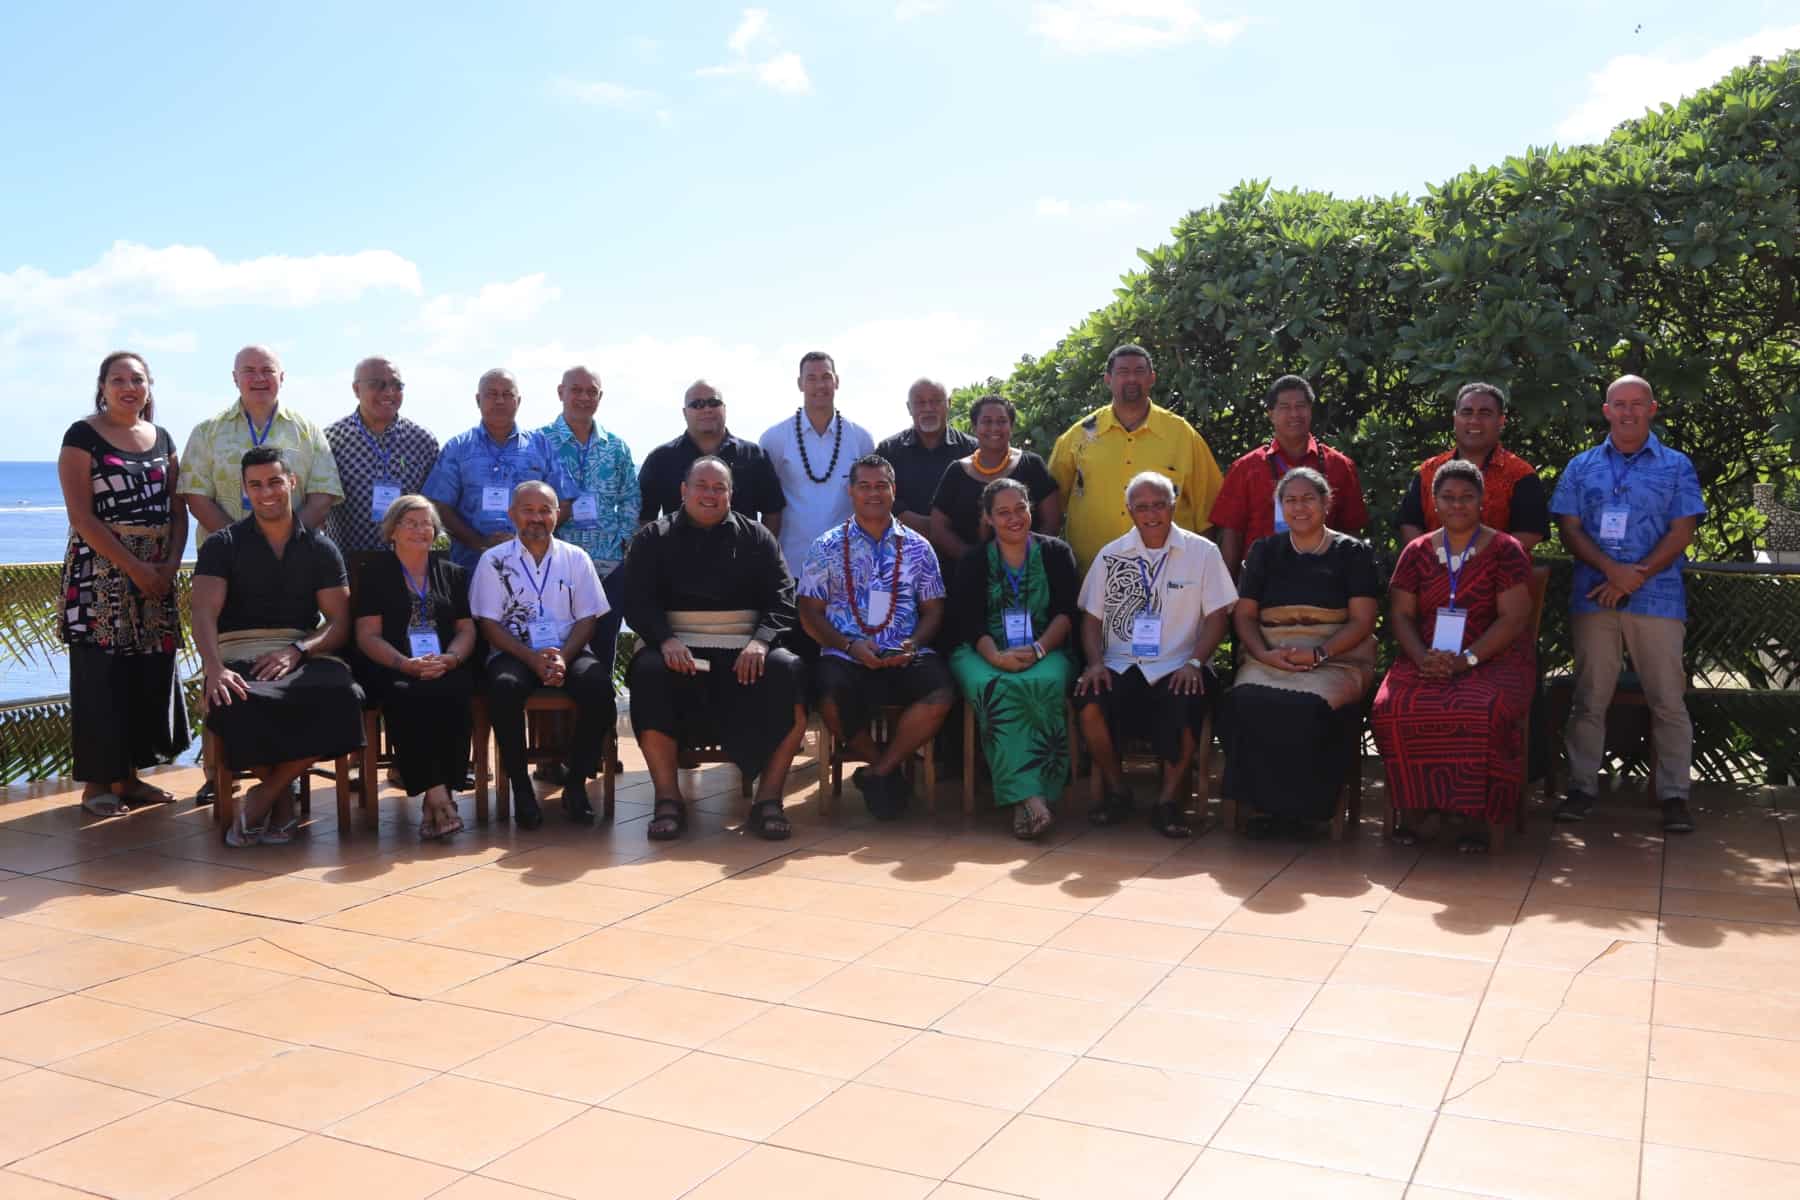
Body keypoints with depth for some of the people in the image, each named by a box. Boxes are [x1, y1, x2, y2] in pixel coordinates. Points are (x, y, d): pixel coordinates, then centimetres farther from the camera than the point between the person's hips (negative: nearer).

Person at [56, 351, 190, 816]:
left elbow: (178, 510, 10)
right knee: (102, 677, -3)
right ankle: (97, 782, 5)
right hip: (100, 574, -5)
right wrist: (133, 567, -16)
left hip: (157, 574, 5)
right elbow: (81, 516, -11)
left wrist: (170, 565, -6)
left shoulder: (161, 439, 12)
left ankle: (128, 775, 17)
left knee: (150, 674, 6)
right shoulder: (83, 436, -3)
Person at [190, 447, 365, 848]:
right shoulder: (222, 546, 10)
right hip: (240, 653, -1)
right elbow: (205, 615, -4)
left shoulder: (321, 549, 15)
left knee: (342, 698, -34)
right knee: (234, 706, -38)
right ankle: (282, 795, -10)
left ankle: (265, 793, -14)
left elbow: (340, 622, 6)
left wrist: (296, 650, -15)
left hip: (305, 653, 1)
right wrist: (215, 668, -25)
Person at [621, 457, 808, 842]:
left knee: (788, 673, -30)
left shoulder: (756, 538, 16)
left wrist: (760, 641, -15)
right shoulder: (652, 539, 15)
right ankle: (668, 800, -28)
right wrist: (666, 641, -17)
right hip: (675, 646, 0)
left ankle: (768, 799, -25)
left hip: (743, 650, 1)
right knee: (649, 673, -34)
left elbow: (781, 600, 6)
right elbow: (637, 601, 3)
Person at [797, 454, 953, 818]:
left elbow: (933, 610, 13)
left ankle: (877, 772, -11)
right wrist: (849, 646, -10)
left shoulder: (917, 547, 14)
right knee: (833, 702, -34)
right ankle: (888, 768, -5)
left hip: (906, 656, 1)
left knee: (941, 693, -30)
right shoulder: (827, 547, 9)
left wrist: (914, 644, -8)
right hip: (846, 656, -1)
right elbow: (810, 613, 5)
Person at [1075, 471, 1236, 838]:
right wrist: (1096, 663, -6)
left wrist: (1194, 662, -12)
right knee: (1089, 702, -28)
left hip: (1177, 668, -2)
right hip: (1121, 666, 2)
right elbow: (1092, 618, 11)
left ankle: (1167, 800, -10)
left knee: (1184, 708, -34)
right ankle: (1117, 791, -3)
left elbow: (1216, 616, 3)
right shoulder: (1111, 555, 12)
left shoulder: (1202, 552, 6)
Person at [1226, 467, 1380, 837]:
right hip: (1270, 656, 2)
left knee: (1311, 706, -36)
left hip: (1336, 657, -2)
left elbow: (1361, 621, 1)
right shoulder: (1264, 551, 19)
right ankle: (1263, 803, -22)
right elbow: (1243, 614, 12)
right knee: (1248, 701, -32)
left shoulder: (1353, 552, 10)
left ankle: (1300, 807, -19)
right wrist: (1264, 654, -8)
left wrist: (1318, 654, -14)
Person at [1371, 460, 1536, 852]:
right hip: (1427, 659, 3)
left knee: (1482, 714, -35)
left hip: (1493, 659, -2)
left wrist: (1467, 659, -18)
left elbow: (1513, 618, -5)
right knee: (1391, 709, -29)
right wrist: (1422, 657, -11)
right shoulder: (1417, 551, 14)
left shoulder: (1505, 551, 4)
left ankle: (1477, 817, -20)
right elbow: (1400, 614, 9)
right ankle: (1409, 807, -15)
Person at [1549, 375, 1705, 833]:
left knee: (1668, 700, 0)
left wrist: (1635, 578, -11)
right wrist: (1612, 569, -13)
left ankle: (1675, 795, 7)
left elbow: (1682, 532, 0)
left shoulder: (1677, 466, 8)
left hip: (1658, 599, -1)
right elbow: (1569, 528, 3)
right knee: (1589, 699, 4)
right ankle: (1581, 787, 12)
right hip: (1593, 596, 1)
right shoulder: (1581, 467, 11)